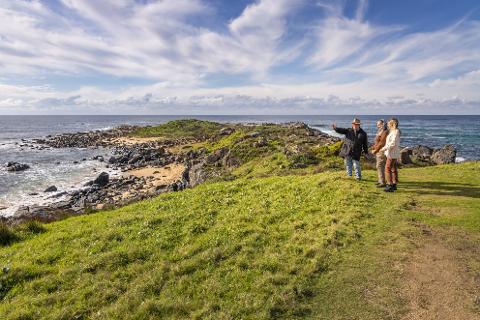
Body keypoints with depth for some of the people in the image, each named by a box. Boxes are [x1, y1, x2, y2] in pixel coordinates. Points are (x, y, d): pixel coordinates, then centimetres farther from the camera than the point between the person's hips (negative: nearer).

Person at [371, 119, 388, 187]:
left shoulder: (385, 132, -15)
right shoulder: (380, 132, 16)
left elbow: (381, 143, -19)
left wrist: (375, 150, -13)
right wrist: (373, 149, 8)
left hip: (382, 152, -10)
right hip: (378, 152, 10)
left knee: (380, 167, -10)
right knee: (379, 166, 14)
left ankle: (382, 183, -8)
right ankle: (380, 181, 23)